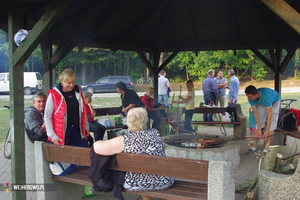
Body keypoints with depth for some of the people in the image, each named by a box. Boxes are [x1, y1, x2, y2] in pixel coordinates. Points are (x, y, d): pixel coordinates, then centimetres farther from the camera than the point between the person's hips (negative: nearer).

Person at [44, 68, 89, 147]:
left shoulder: (78, 91, 3)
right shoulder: (53, 94, -12)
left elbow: (83, 111, 14)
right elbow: (47, 117, -9)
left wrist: (86, 127, 13)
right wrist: (52, 136, -13)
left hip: (76, 128, 5)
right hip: (62, 131, -4)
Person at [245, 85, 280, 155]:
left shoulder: (266, 96, -45)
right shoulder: (251, 99, -29)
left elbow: (269, 114, -41)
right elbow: (256, 113, -23)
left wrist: (267, 131, -41)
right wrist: (259, 130, -25)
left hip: (274, 102, -4)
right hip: (262, 104, 4)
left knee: (271, 127, -14)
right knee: (258, 123, -4)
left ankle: (266, 150, -11)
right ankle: (253, 147, 2)